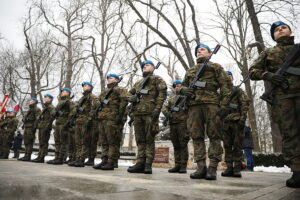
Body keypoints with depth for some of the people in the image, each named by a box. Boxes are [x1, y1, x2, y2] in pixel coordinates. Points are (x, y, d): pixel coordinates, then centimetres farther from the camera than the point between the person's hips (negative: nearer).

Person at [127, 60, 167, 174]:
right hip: (137, 113, 6)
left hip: (150, 113, -6)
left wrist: (157, 108, -15)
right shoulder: (138, 82, 27)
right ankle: (140, 163, 8)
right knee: (140, 139, 5)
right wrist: (131, 98, 8)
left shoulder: (157, 79, 8)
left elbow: (162, 93, -4)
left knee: (149, 139, -4)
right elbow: (130, 93, 33)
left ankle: (148, 165, -1)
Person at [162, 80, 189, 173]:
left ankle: (183, 166, -2)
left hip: (183, 123, -4)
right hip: (172, 124, 4)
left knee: (183, 145, -6)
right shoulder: (171, 99, 22)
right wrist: (167, 114, -7)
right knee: (176, 145, 6)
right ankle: (177, 165, 12)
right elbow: (164, 108, 11)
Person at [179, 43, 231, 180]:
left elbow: (225, 86, 5)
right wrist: (183, 90, 1)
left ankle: (213, 168, -3)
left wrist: (224, 105, -9)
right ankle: (201, 167, 2)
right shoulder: (190, 70, 28)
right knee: (196, 136, -2)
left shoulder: (215, 67, 16)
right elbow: (182, 86, 28)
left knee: (214, 135, -6)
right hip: (193, 105, 4)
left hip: (211, 103, -4)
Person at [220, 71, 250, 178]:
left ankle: (237, 168, 0)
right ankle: (229, 168, 8)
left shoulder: (238, 90, 9)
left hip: (237, 121, -4)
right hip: (225, 122, 4)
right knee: (227, 146, 3)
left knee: (237, 145, -4)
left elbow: (245, 104, -2)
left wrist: (243, 118, -14)